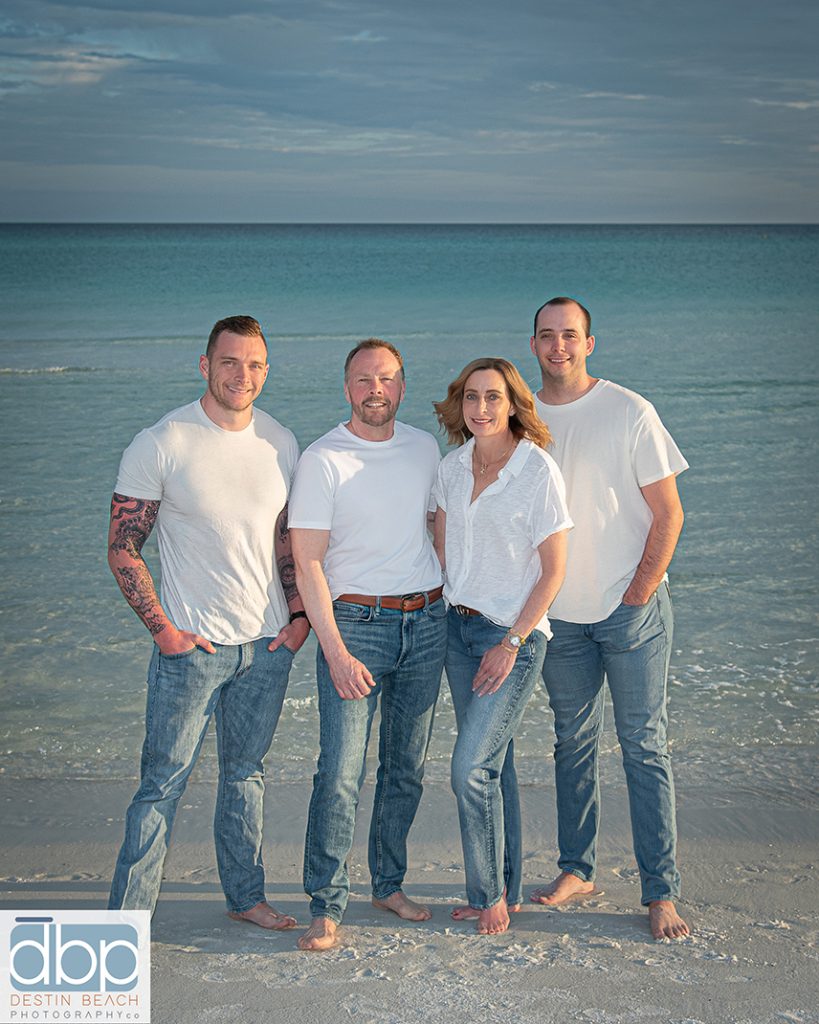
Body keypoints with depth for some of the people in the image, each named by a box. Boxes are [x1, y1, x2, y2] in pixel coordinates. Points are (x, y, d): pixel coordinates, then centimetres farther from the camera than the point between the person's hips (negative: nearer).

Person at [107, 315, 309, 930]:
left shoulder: (282, 444, 4)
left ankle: (246, 896, 30)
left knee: (247, 773, 17)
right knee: (164, 781, -1)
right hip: (192, 647, -4)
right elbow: (123, 549, -7)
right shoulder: (160, 445, -10)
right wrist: (162, 628, -13)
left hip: (268, 643, 5)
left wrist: (299, 613, 4)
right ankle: (127, 915, 8)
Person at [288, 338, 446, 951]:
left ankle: (389, 883, 26)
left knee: (407, 767, 11)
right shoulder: (323, 459, -7)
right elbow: (307, 563, -10)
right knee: (340, 772, -9)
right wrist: (335, 652, -17)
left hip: (426, 623, 5)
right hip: (355, 622, -5)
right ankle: (327, 905, 1)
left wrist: (451, 600, 15)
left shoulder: (425, 448, 8)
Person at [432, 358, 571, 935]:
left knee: (471, 768, -11)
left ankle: (490, 896, 7)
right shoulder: (453, 467, 4)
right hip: (460, 626, 6)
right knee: (492, 761, 13)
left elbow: (554, 570, -12)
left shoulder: (538, 470, -13)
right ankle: (506, 889, 24)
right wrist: (454, 607, 6)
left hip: (515, 633, -6)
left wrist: (511, 643, -14)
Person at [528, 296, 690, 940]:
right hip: (559, 614, 4)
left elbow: (668, 514, -5)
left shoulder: (630, 413, -6)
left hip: (632, 609, -4)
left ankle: (662, 892, 3)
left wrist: (638, 594, -10)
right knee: (573, 742, 12)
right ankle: (577, 870, 24)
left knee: (645, 748, -2)